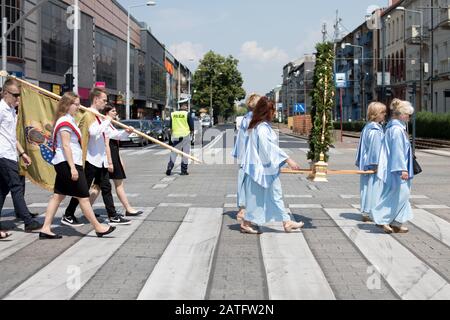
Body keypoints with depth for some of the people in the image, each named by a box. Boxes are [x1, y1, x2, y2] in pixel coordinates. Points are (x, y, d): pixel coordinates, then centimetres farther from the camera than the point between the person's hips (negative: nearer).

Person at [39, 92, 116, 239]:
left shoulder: (69, 120, 18)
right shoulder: (65, 121, -13)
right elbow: (65, 146, -19)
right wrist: (72, 167, -22)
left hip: (64, 165, 10)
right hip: (67, 163, -10)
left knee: (58, 196, 9)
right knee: (83, 197, -4)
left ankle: (46, 229, 10)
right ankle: (98, 228, 3)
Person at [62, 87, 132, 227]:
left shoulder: (99, 116, 16)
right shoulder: (88, 115, -13)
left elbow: (109, 134, 23)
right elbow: (94, 131, -31)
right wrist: (108, 120, -23)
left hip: (101, 160, 9)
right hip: (90, 160, -9)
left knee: (106, 188, 9)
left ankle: (113, 217, 13)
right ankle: (68, 216, 10)